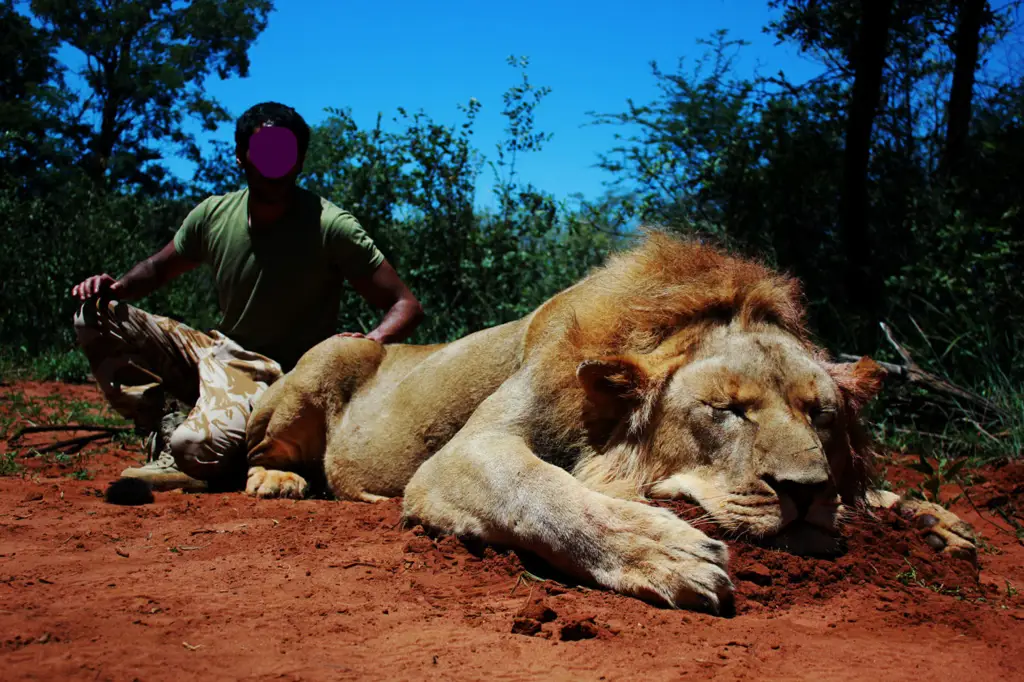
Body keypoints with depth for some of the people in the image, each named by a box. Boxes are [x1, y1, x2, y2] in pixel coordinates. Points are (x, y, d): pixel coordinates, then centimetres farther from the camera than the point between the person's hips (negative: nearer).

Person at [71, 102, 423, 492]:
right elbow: (159, 269, 18)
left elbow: (406, 306, -15)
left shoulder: (329, 227, -16)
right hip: (219, 353, 6)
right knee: (98, 317, -10)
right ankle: (163, 432, -9)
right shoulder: (214, 215, -1)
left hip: (277, 376, -6)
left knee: (196, 449, -35)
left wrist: (372, 343, -37)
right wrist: (117, 287, -5)